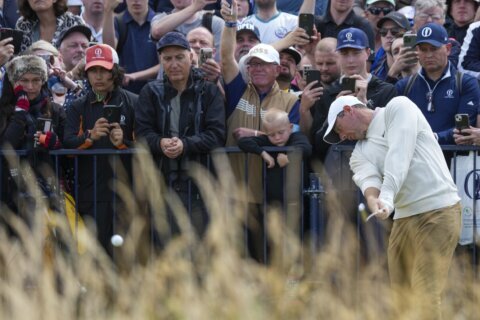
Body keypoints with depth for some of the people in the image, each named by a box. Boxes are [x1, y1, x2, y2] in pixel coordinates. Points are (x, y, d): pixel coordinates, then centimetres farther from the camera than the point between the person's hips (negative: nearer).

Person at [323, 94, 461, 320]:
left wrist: (387, 197, -28)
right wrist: (373, 200, -28)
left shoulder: (398, 108, 2)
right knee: (400, 292, 5)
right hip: (404, 216, 8)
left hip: (438, 210, -8)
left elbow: (399, 154, -14)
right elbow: (368, 177, -4)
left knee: (425, 295, -15)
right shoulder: (360, 153, 18)